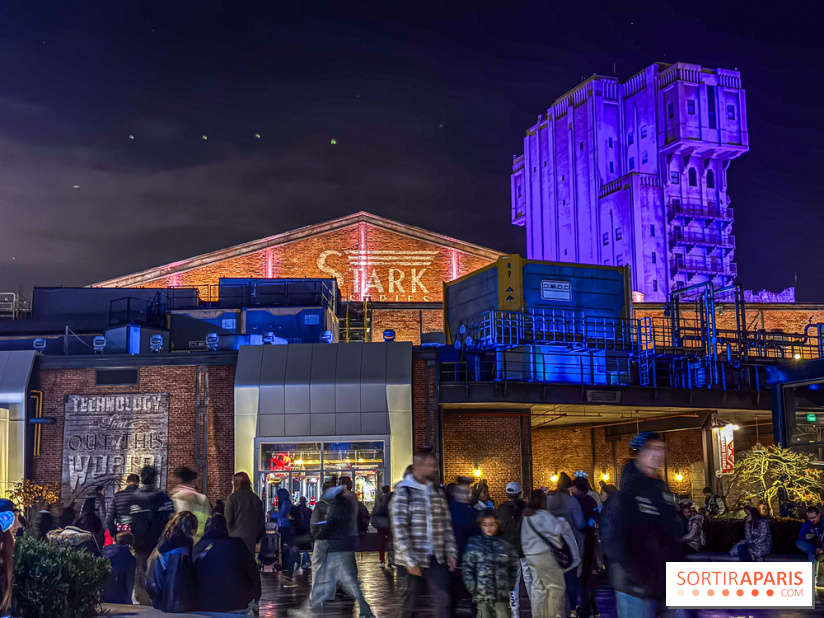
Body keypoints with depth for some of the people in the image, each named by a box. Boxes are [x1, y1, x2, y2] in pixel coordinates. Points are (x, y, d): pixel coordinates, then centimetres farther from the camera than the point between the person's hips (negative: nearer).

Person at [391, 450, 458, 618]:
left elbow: (447, 525, 13)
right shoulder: (403, 492, -7)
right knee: (412, 604, 6)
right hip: (414, 561, -5)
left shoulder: (437, 492, 11)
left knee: (442, 601, -2)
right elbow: (399, 529, -12)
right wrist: (410, 560, -15)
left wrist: (451, 552, 5)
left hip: (437, 558, 5)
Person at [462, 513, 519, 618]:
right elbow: (466, 567, -1)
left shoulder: (505, 545, 8)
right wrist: (473, 587, -7)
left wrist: (510, 585, 6)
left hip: (502, 594, 2)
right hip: (482, 594, -2)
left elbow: (514, 567, 14)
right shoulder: (474, 544, 2)